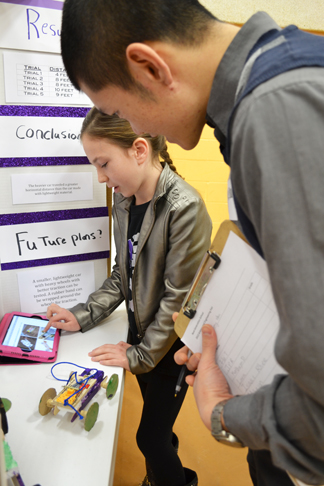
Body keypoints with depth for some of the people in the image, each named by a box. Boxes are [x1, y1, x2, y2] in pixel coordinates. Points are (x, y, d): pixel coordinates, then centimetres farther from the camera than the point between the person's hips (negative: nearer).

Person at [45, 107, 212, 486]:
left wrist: (140, 355, -14)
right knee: (156, 419, 24)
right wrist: (83, 316, -4)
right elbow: (122, 274, 6)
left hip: (172, 344, -6)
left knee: (149, 437, 7)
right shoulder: (123, 201, -2)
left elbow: (178, 298, -22)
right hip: (141, 333, 6)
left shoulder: (184, 208, -26)